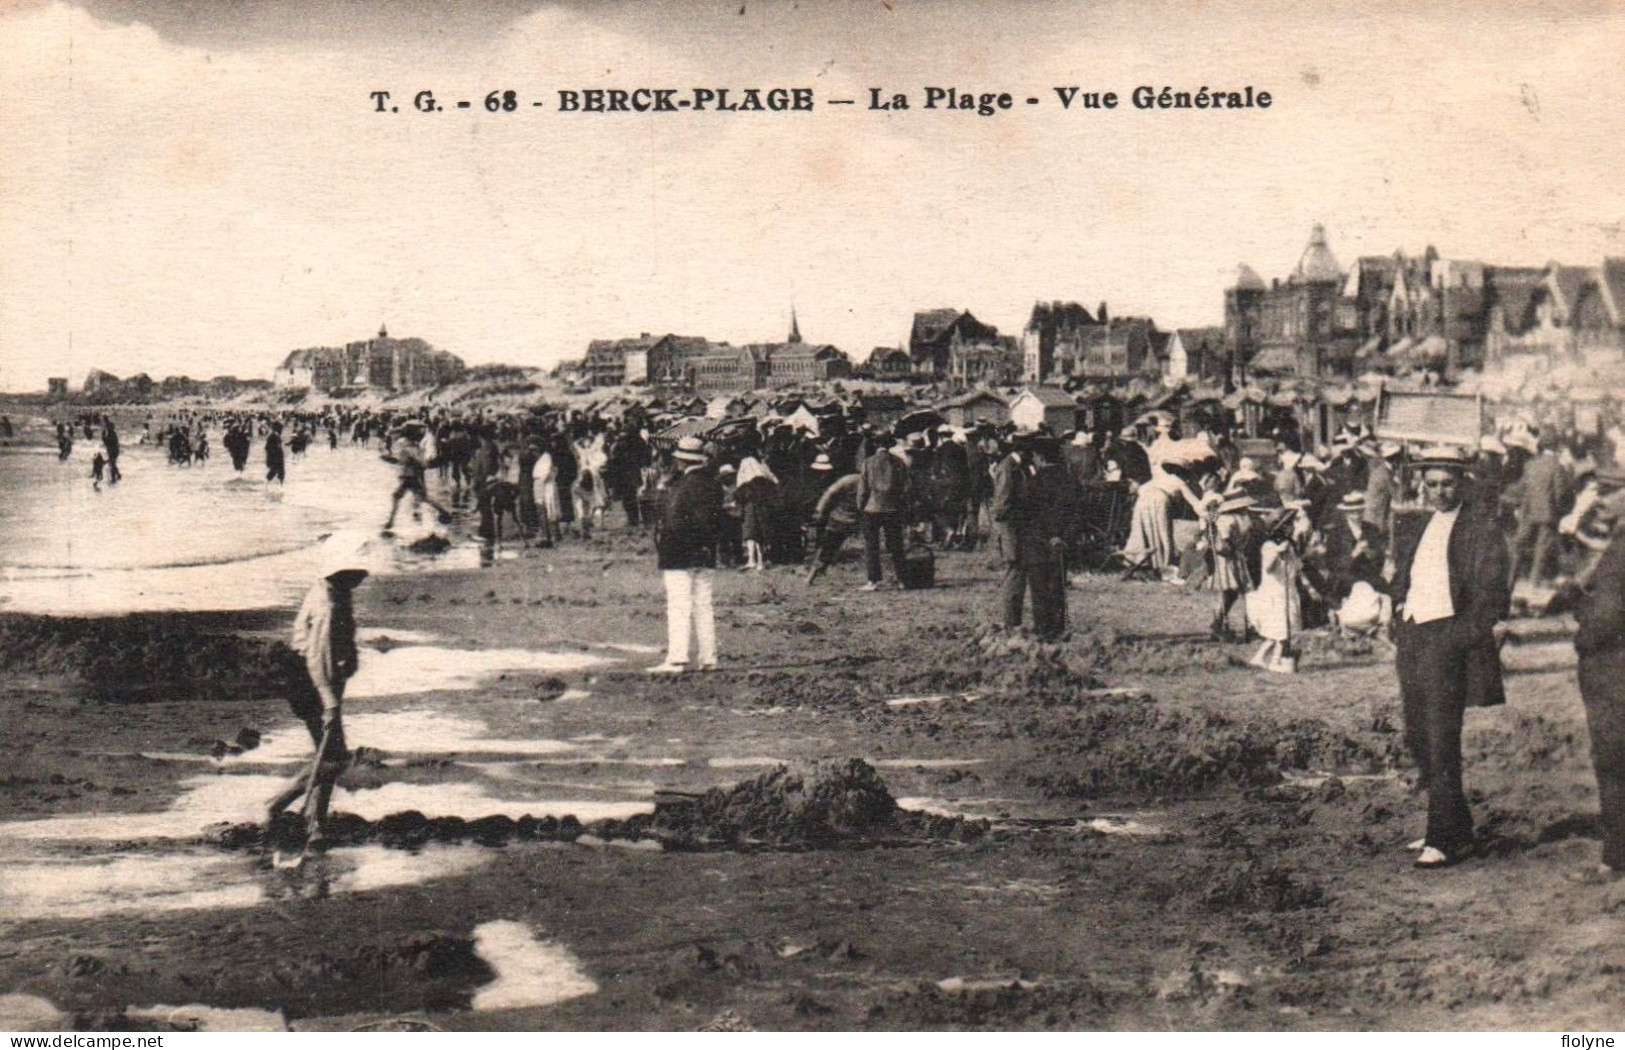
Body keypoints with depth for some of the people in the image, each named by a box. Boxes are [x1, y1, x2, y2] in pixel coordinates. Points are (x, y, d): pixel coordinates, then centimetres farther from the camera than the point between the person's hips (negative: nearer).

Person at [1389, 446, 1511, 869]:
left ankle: (1444, 840, -6)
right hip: (1412, 639, 7)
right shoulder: (1410, 527, 16)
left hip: (1450, 638, -7)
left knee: (1441, 740, -10)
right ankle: (1458, 827, 24)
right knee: (1417, 739, 11)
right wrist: (1400, 608, 9)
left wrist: (1461, 636, -14)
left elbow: (1495, 596, -7)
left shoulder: (1482, 531, -4)